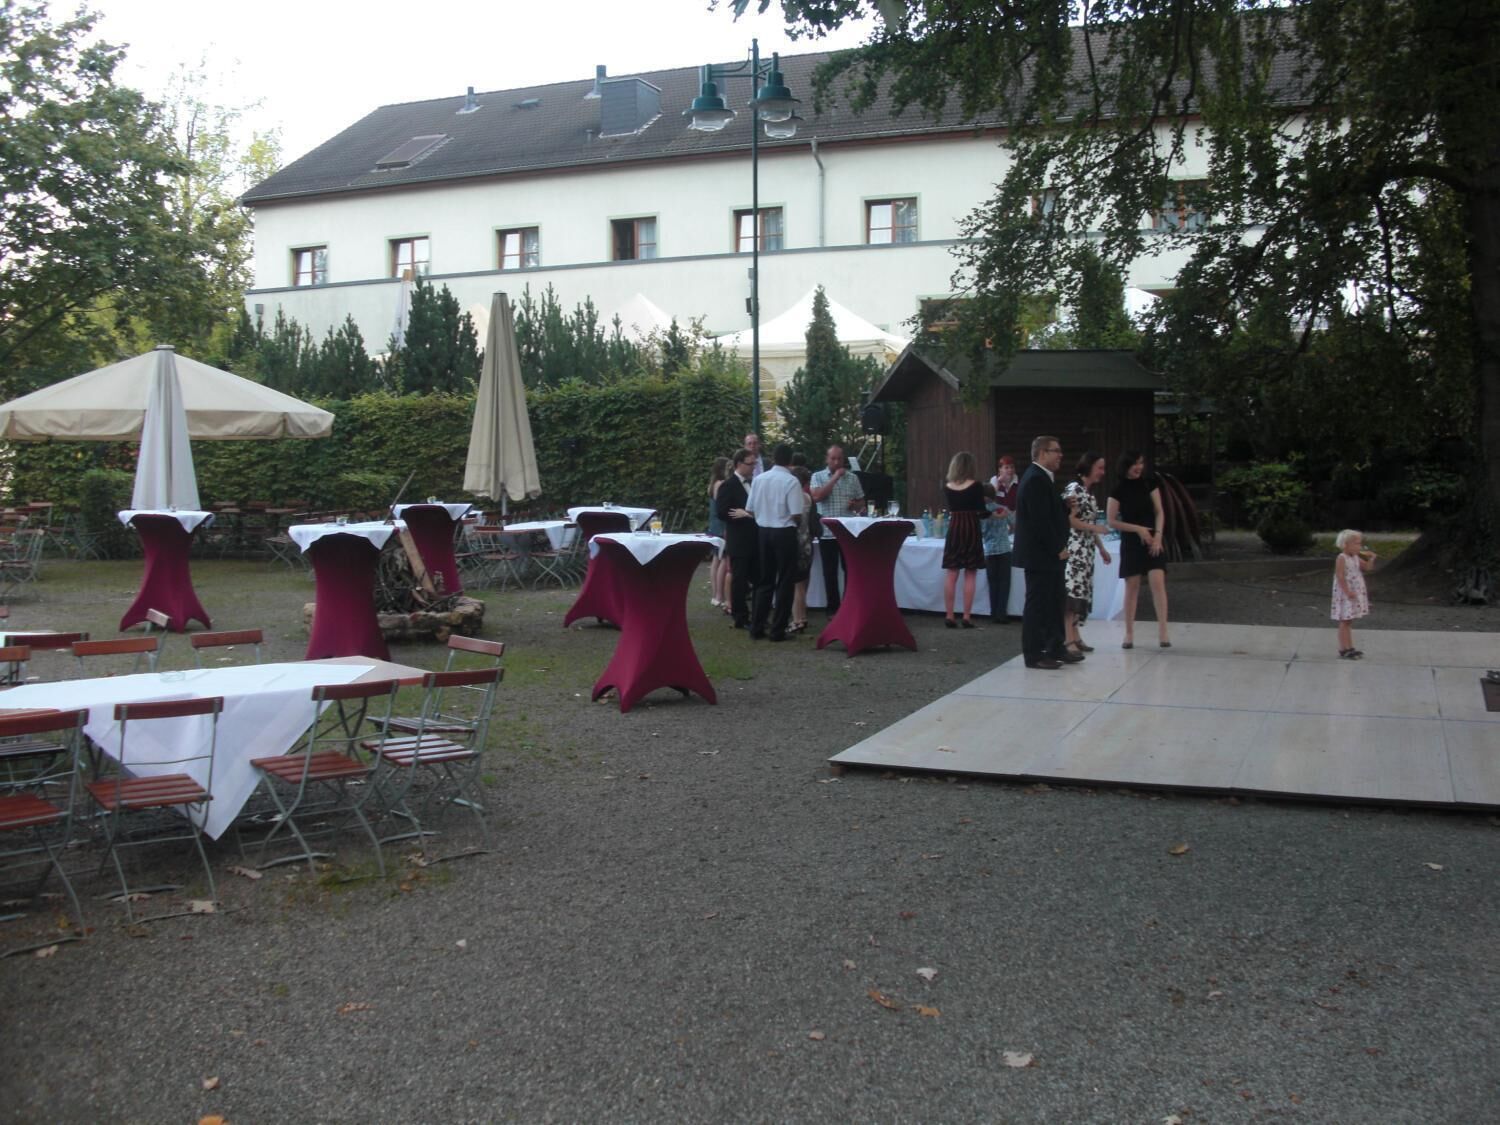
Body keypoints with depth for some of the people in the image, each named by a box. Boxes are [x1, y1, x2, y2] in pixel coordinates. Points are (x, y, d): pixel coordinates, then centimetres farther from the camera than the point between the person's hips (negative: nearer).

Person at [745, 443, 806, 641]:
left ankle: (756, 629, 13)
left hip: (763, 531, 5)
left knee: (764, 581, 14)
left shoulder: (759, 479, 2)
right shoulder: (791, 481, -13)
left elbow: (749, 510, 4)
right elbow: (796, 514, -17)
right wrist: (804, 500, 4)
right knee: (784, 582, 4)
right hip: (784, 533, -5)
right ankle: (778, 631, 4)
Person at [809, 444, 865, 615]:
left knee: (851, 570, 5)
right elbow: (816, 497, -17)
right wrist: (834, 478, -14)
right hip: (827, 533, -2)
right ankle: (833, 609, 11)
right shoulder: (818, 476, 1)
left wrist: (855, 505, -10)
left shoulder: (853, 478, 8)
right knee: (830, 573, 3)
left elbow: (861, 503, 14)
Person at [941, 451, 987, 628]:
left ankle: (949, 616, 5)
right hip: (971, 529, -3)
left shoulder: (947, 486, 3)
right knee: (970, 575, 1)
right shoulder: (975, 486, -8)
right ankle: (967, 617, 0)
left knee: (950, 574, 5)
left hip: (953, 529, 3)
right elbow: (981, 512, -7)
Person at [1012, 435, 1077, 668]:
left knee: (1053, 603, 15)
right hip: (1039, 554, -10)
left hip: (1049, 553, 10)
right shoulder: (1035, 480, -18)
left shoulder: (1043, 478, 15)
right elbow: (1040, 521, -23)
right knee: (1037, 604, -4)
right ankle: (1033, 655, 2)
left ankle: (1056, 648, 24)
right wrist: (1058, 549, -16)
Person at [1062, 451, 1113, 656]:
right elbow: (1069, 520, -16)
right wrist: (1095, 527, -16)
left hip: (1086, 550, 9)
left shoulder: (1089, 492, 17)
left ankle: (1075, 637, 10)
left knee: (1081, 592, 7)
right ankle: (1069, 640, -13)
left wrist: (1101, 548, 21)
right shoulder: (1074, 488, -10)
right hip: (1073, 548, -9)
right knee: (1071, 591, -11)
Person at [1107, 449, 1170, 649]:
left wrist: (1158, 535, -10)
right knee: (1132, 587, 1)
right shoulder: (1118, 490, -3)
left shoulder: (1149, 483, 3)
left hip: (1152, 541, 1)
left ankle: (1162, 633, -13)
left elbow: (1159, 512, 3)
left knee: (1158, 582, -11)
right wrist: (1138, 529, -11)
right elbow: (1112, 521, -3)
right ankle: (1129, 634, 9)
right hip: (1131, 542, -1)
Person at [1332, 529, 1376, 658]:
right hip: (1345, 595, -9)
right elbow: (1340, 577, -20)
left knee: (1349, 621, 13)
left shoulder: (1356, 558, 10)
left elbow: (1368, 568, 18)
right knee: (1344, 622, -5)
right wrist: (1348, 592, -24)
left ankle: (1349, 647, 18)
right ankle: (1343, 649, -2)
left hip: (1356, 593, 9)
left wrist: (1372, 558, -1)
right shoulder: (1341, 558, -15)